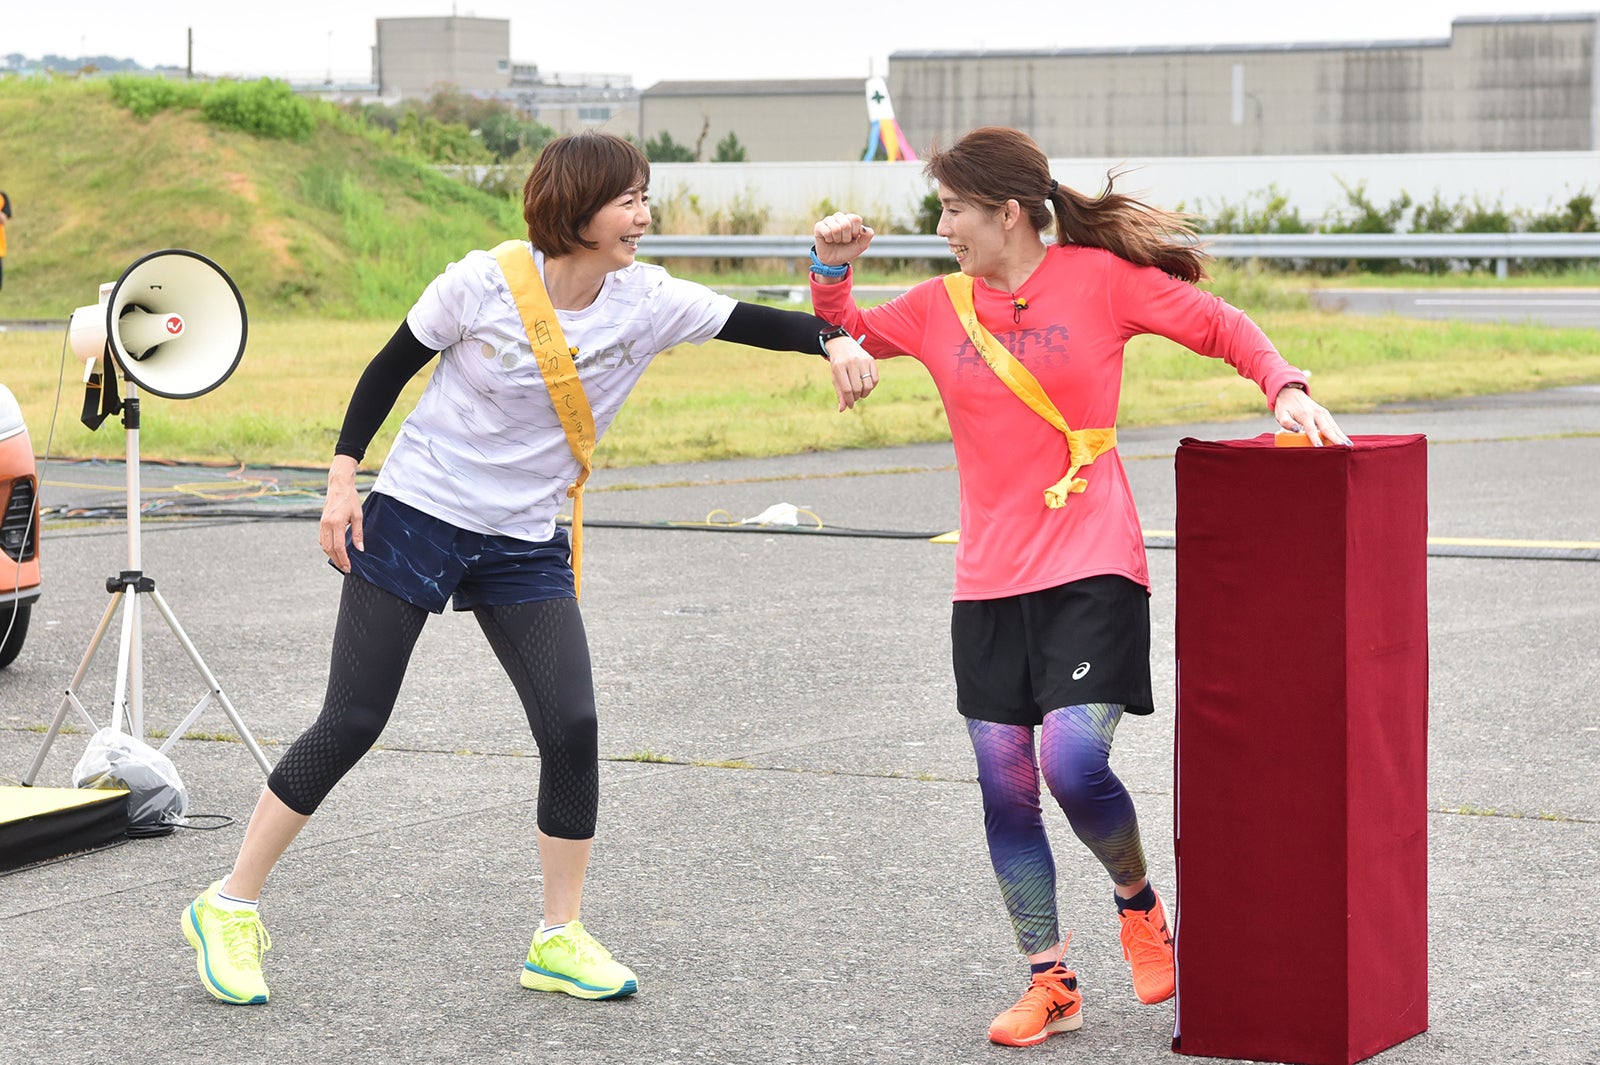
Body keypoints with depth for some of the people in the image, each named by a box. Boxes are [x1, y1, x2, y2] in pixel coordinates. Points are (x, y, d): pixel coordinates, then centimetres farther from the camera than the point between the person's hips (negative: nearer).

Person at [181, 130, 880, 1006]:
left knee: (572, 729, -7)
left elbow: (749, 322, -10)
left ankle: (560, 939, 9)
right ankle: (229, 908, 9)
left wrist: (832, 340, -29)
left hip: (525, 544, 4)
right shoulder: (484, 284, -15)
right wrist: (342, 479, -7)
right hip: (413, 518, -4)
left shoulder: (647, 303, -6)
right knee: (348, 726, -4)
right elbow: (389, 368, -3)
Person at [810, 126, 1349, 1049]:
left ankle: (1140, 904, 12)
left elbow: (1218, 325, 3)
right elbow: (841, 338, 21)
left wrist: (1286, 388, -12)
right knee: (1005, 788, 2)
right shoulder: (941, 307, 8)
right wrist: (833, 269, 2)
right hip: (990, 583, 5)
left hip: (1094, 572, -5)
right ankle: (1050, 983, 15)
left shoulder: (1100, 278, -3)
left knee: (1073, 761, -19)